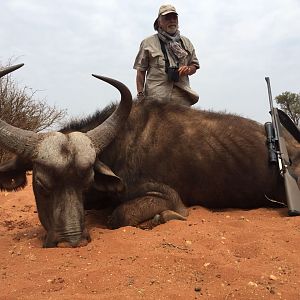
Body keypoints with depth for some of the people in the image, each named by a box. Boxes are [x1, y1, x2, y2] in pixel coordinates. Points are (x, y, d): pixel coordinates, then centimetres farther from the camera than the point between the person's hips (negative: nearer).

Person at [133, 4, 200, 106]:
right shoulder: (148, 43, 9)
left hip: (182, 98, 3)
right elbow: (141, 71, 8)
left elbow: (194, 65, 24)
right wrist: (140, 95, -2)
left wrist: (188, 69, -1)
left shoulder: (186, 42, 20)